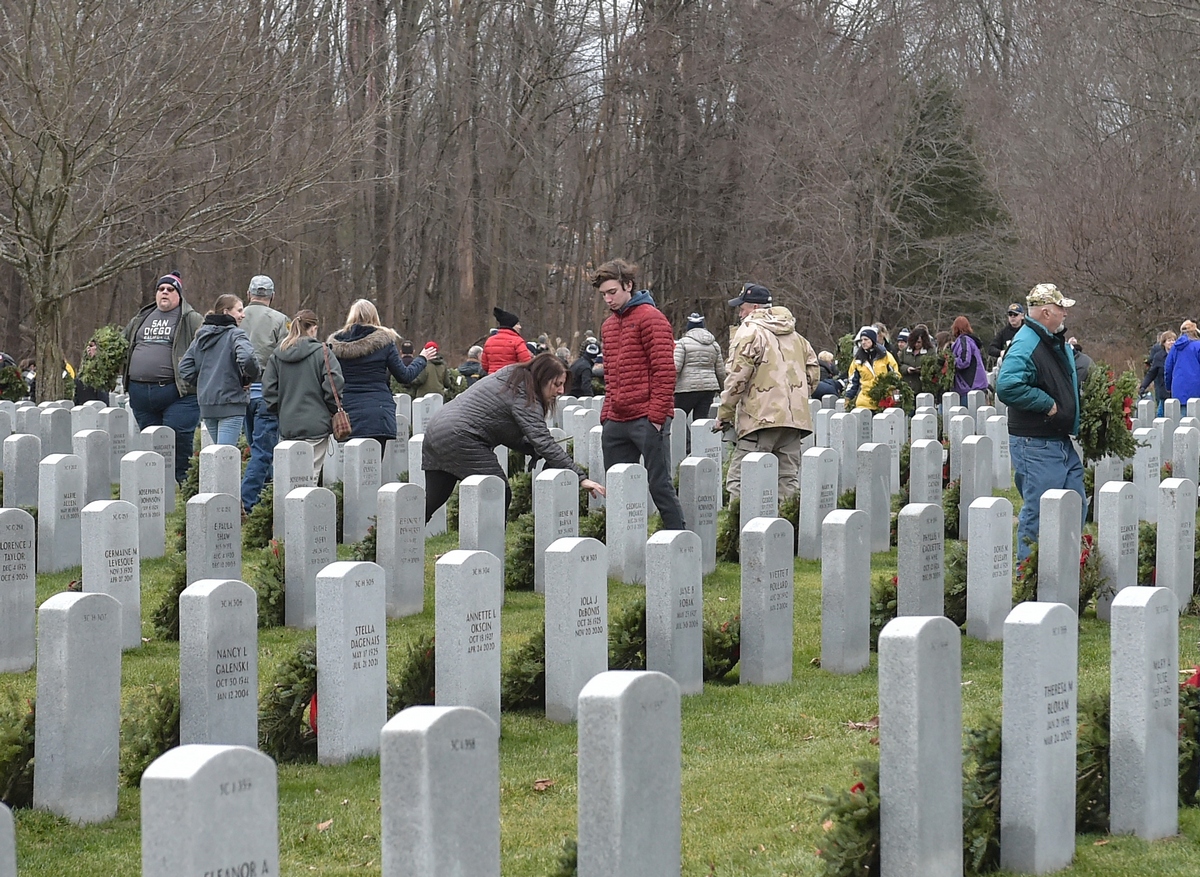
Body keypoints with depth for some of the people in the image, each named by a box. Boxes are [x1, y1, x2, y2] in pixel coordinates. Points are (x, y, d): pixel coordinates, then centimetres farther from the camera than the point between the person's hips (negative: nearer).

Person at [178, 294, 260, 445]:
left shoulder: (201, 336, 12)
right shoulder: (235, 334, -8)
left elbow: (184, 367, 10)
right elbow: (247, 358, -26)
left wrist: (202, 382, 14)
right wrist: (249, 378, -8)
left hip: (206, 404, 7)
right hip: (231, 403, -7)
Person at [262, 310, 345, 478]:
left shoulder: (276, 356, 6)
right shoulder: (322, 352, -5)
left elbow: (269, 390, 5)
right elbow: (334, 385, -12)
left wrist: (280, 413, 14)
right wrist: (333, 411, 3)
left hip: (286, 427, 4)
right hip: (315, 425, -4)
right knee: (311, 475, -3)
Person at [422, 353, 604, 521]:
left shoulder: (509, 377, 16)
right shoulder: (524, 397, -14)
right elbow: (544, 442, -21)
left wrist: (533, 448, 4)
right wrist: (580, 477, -22)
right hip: (459, 439, -10)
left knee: (433, 500, 14)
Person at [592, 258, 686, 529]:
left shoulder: (650, 319, -6)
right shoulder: (608, 325, 19)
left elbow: (664, 372, -11)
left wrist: (656, 416, -16)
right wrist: (606, 414, 15)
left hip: (646, 418, -8)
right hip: (616, 422, 8)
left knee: (659, 485, -7)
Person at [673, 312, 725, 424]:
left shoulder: (683, 342, -3)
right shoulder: (714, 344, 13)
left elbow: (675, 367, -12)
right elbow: (720, 371, 15)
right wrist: (722, 387, 30)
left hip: (687, 387, -5)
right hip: (709, 387, 5)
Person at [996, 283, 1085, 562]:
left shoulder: (1058, 343, 14)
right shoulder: (1026, 344, -18)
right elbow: (1007, 387, -32)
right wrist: (1047, 403, -23)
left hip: (1062, 442, 10)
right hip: (1036, 445, -10)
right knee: (1038, 513, -5)